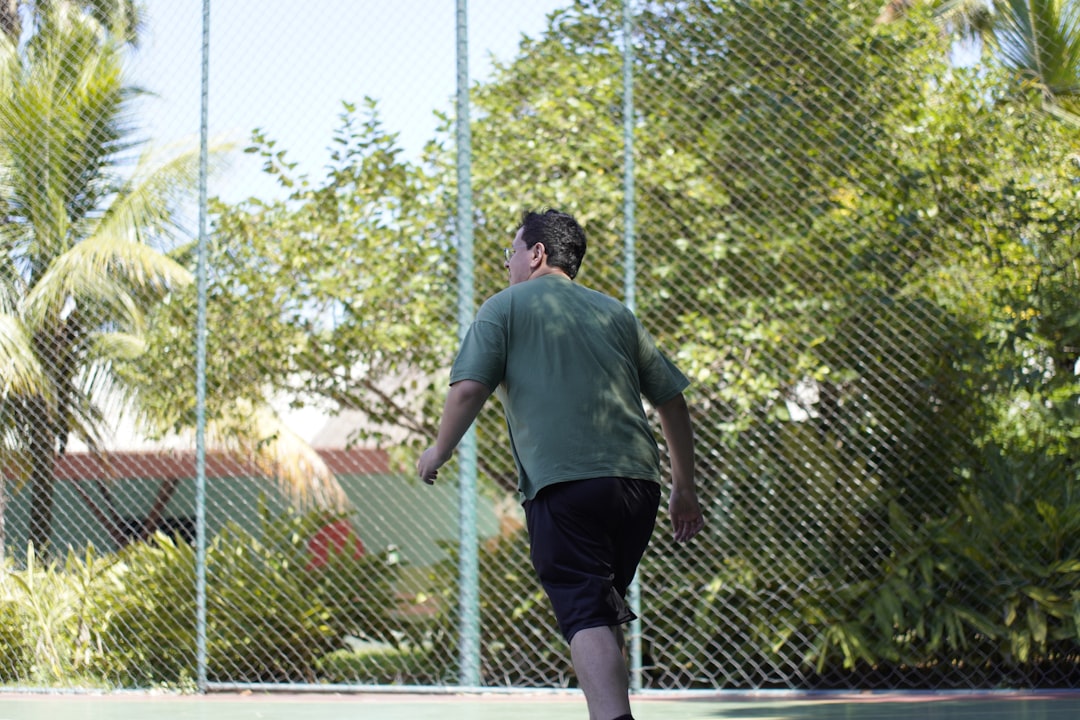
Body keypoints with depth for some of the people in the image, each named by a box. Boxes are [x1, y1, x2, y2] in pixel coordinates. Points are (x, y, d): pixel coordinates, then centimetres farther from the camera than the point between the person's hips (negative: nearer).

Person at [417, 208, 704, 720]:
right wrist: (685, 489, 25)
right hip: (636, 482, 5)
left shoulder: (505, 307, 8)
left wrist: (439, 452, 11)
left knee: (586, 618, -12)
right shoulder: (615, 313, 21)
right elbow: (672, 399, 19)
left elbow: (469, 389, -5)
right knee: (605, 613, 18)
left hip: (562, 485, -5)